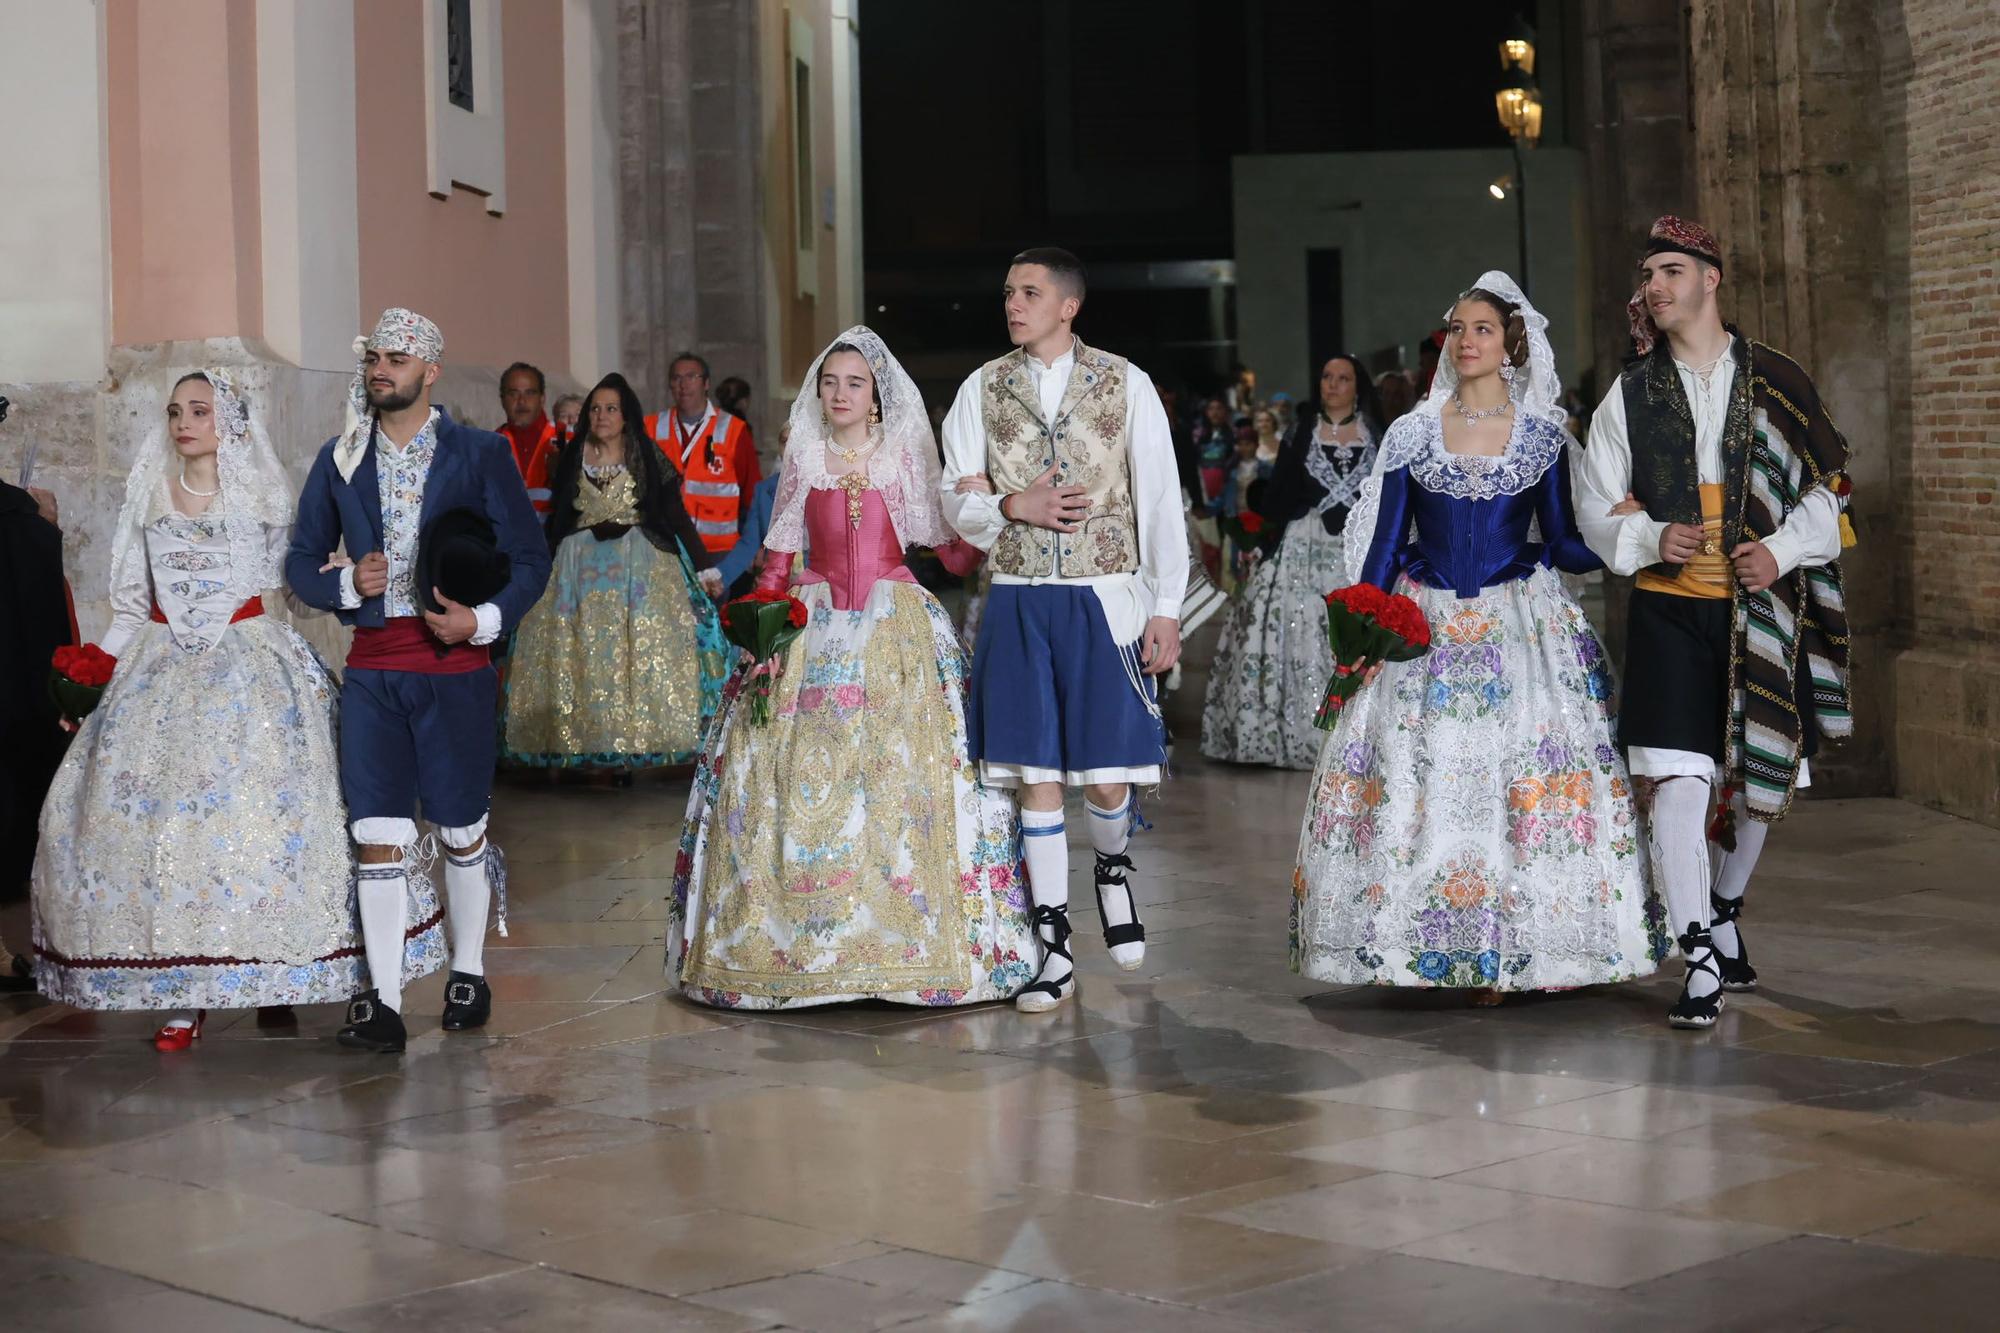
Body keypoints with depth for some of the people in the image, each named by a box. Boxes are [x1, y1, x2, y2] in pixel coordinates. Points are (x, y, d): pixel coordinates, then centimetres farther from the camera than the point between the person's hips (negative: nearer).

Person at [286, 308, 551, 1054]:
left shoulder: (479, 455, 0)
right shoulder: (340, 460, 9)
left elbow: (530, 557, 1)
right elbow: (301, 561, 14)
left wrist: (484, 621, -14)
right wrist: (346, 585, -7)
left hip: (454, 665, -2)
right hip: (371, 668, 2)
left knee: (462, 829, 9)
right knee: (378, 836, -4)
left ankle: (468, 972, 27)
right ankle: (382, 1004, -2)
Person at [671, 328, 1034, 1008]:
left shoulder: (906, 458, 6)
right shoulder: (803, 462, 10)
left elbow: (953, 553, 2)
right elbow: (777, 561, 11)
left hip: (899, 633, -1)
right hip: (814, 631, 1)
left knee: (902, 775, -7)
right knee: (804, 779, -5)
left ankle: (908, 936, 0)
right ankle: (798, 938, 1)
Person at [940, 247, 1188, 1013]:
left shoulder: (1124, 384, 1)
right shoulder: (983, 388, 7)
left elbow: (1160, 500, 0)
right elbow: (956, 499, 9)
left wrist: (1166, 607, -4)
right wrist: (1013, 507, -12)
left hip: (1105, 601, -2)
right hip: (1017, 603, 2)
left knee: (1108, 777, -2)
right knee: (1036, 777, 1)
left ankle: (1112, 869, 33)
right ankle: (1054, 950, 11)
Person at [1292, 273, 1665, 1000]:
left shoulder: (1542, 436, 4)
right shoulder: (1411, 434, 6)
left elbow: (1563, 546, 3)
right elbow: (1384, 543, 6)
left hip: (1521, 626, -1)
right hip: (1423, 629, 1)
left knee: (1524, 779, -8)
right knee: (1412, 776, -4)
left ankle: (1528, 944, -1)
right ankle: (1456, 947, 5)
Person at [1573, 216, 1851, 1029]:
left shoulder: (1777, 384, 5)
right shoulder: (1629, 395, 7)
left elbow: (1825, 491, 6)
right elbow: (1595, 511, 9)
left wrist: (1782, 549, -11)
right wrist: (1651, 539, -11)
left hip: (1762, 616, 1)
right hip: (1670, 614, -1)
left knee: (1762, 783, 10)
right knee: (1677, 785, -12)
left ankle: (1724, 910, 37)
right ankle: (1701, 961, -7)